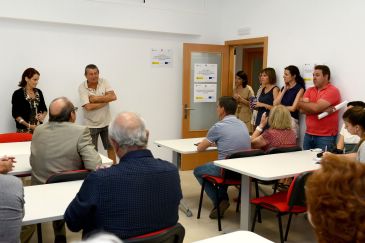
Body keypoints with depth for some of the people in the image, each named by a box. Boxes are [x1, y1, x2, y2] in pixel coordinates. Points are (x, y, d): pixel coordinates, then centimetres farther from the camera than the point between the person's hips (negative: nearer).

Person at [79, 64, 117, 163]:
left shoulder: (104, 82, -4)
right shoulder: (82, 87, -13)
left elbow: (113, 97, -17)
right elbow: (88, 107, -23)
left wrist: (96, 98, -21)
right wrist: (105, 100, -15)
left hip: (106, 122, 3)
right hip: (91, 125, -3)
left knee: (111, 147, 16)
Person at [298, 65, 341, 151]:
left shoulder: (332, 91, -7)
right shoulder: (309, 90, 11)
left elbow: (316, 108, -19)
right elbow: (302, 109, -4)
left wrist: (300, 103, -4)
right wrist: (324, 110, -14)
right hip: (308, 135, 6)